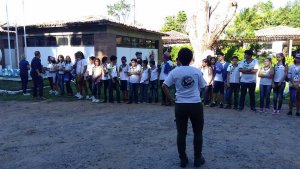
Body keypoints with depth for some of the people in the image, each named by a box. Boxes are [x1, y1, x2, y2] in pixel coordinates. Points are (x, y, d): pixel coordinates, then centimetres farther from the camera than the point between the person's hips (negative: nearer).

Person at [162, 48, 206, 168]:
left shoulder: (175, 72, -2)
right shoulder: (197, 71, -1)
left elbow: (164, 86, -7)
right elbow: (203, 87, 3)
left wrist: (171, 99, 0)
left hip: (180, 105, 0)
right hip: (196, 105, 0)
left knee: (181, 133, 11)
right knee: (198, 133, 14)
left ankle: (183, 160, 19)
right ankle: (198, 159, 22)